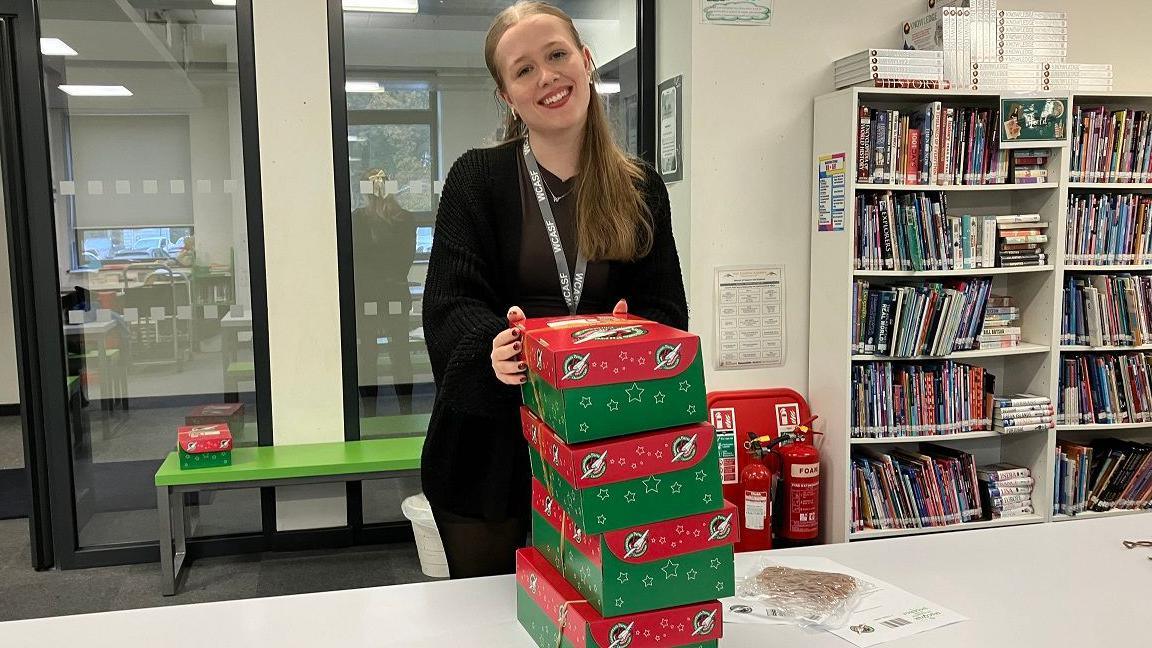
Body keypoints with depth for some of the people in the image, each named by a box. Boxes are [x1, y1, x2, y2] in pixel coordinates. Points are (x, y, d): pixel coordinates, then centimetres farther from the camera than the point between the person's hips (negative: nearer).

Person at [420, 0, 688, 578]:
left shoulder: (640, 190, 5)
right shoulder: (477, 178, -2)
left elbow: (666, 308, 2)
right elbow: (450, 303, -9)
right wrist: (493, 344, -31)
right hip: (492, 446, -1)